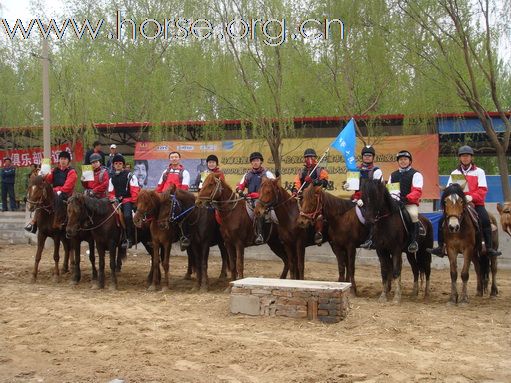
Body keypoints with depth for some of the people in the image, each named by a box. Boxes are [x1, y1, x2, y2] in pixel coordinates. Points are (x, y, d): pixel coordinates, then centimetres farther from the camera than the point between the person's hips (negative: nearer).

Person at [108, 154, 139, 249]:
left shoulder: (130, 175, 4)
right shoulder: (112, 178, 20)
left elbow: (135, 190, -3)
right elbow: (111, 192, 21)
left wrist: (134, 202, -12)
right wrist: (113, 199, 1)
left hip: (127, 200, -6)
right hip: (117, 201, 6)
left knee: (127, 216, -32)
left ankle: (129, 239, -24)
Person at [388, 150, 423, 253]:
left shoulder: (416, 174, 5)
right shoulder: (393, 175, 23)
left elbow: (417, 192, -7)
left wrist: (406, 198, -25)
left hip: (410, 203, -5)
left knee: (413, 214, -34)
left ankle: (414, 241, -29)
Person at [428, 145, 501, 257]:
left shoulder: (479, 172, 8)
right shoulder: (454, 173, 17)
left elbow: (482, 189, -1)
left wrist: (472, 197, -20)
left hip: (475, 203, -3)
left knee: (485, 221, -27)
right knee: (442, 220, -13)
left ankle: (489, 248, -22)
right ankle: (440, 247, -7)